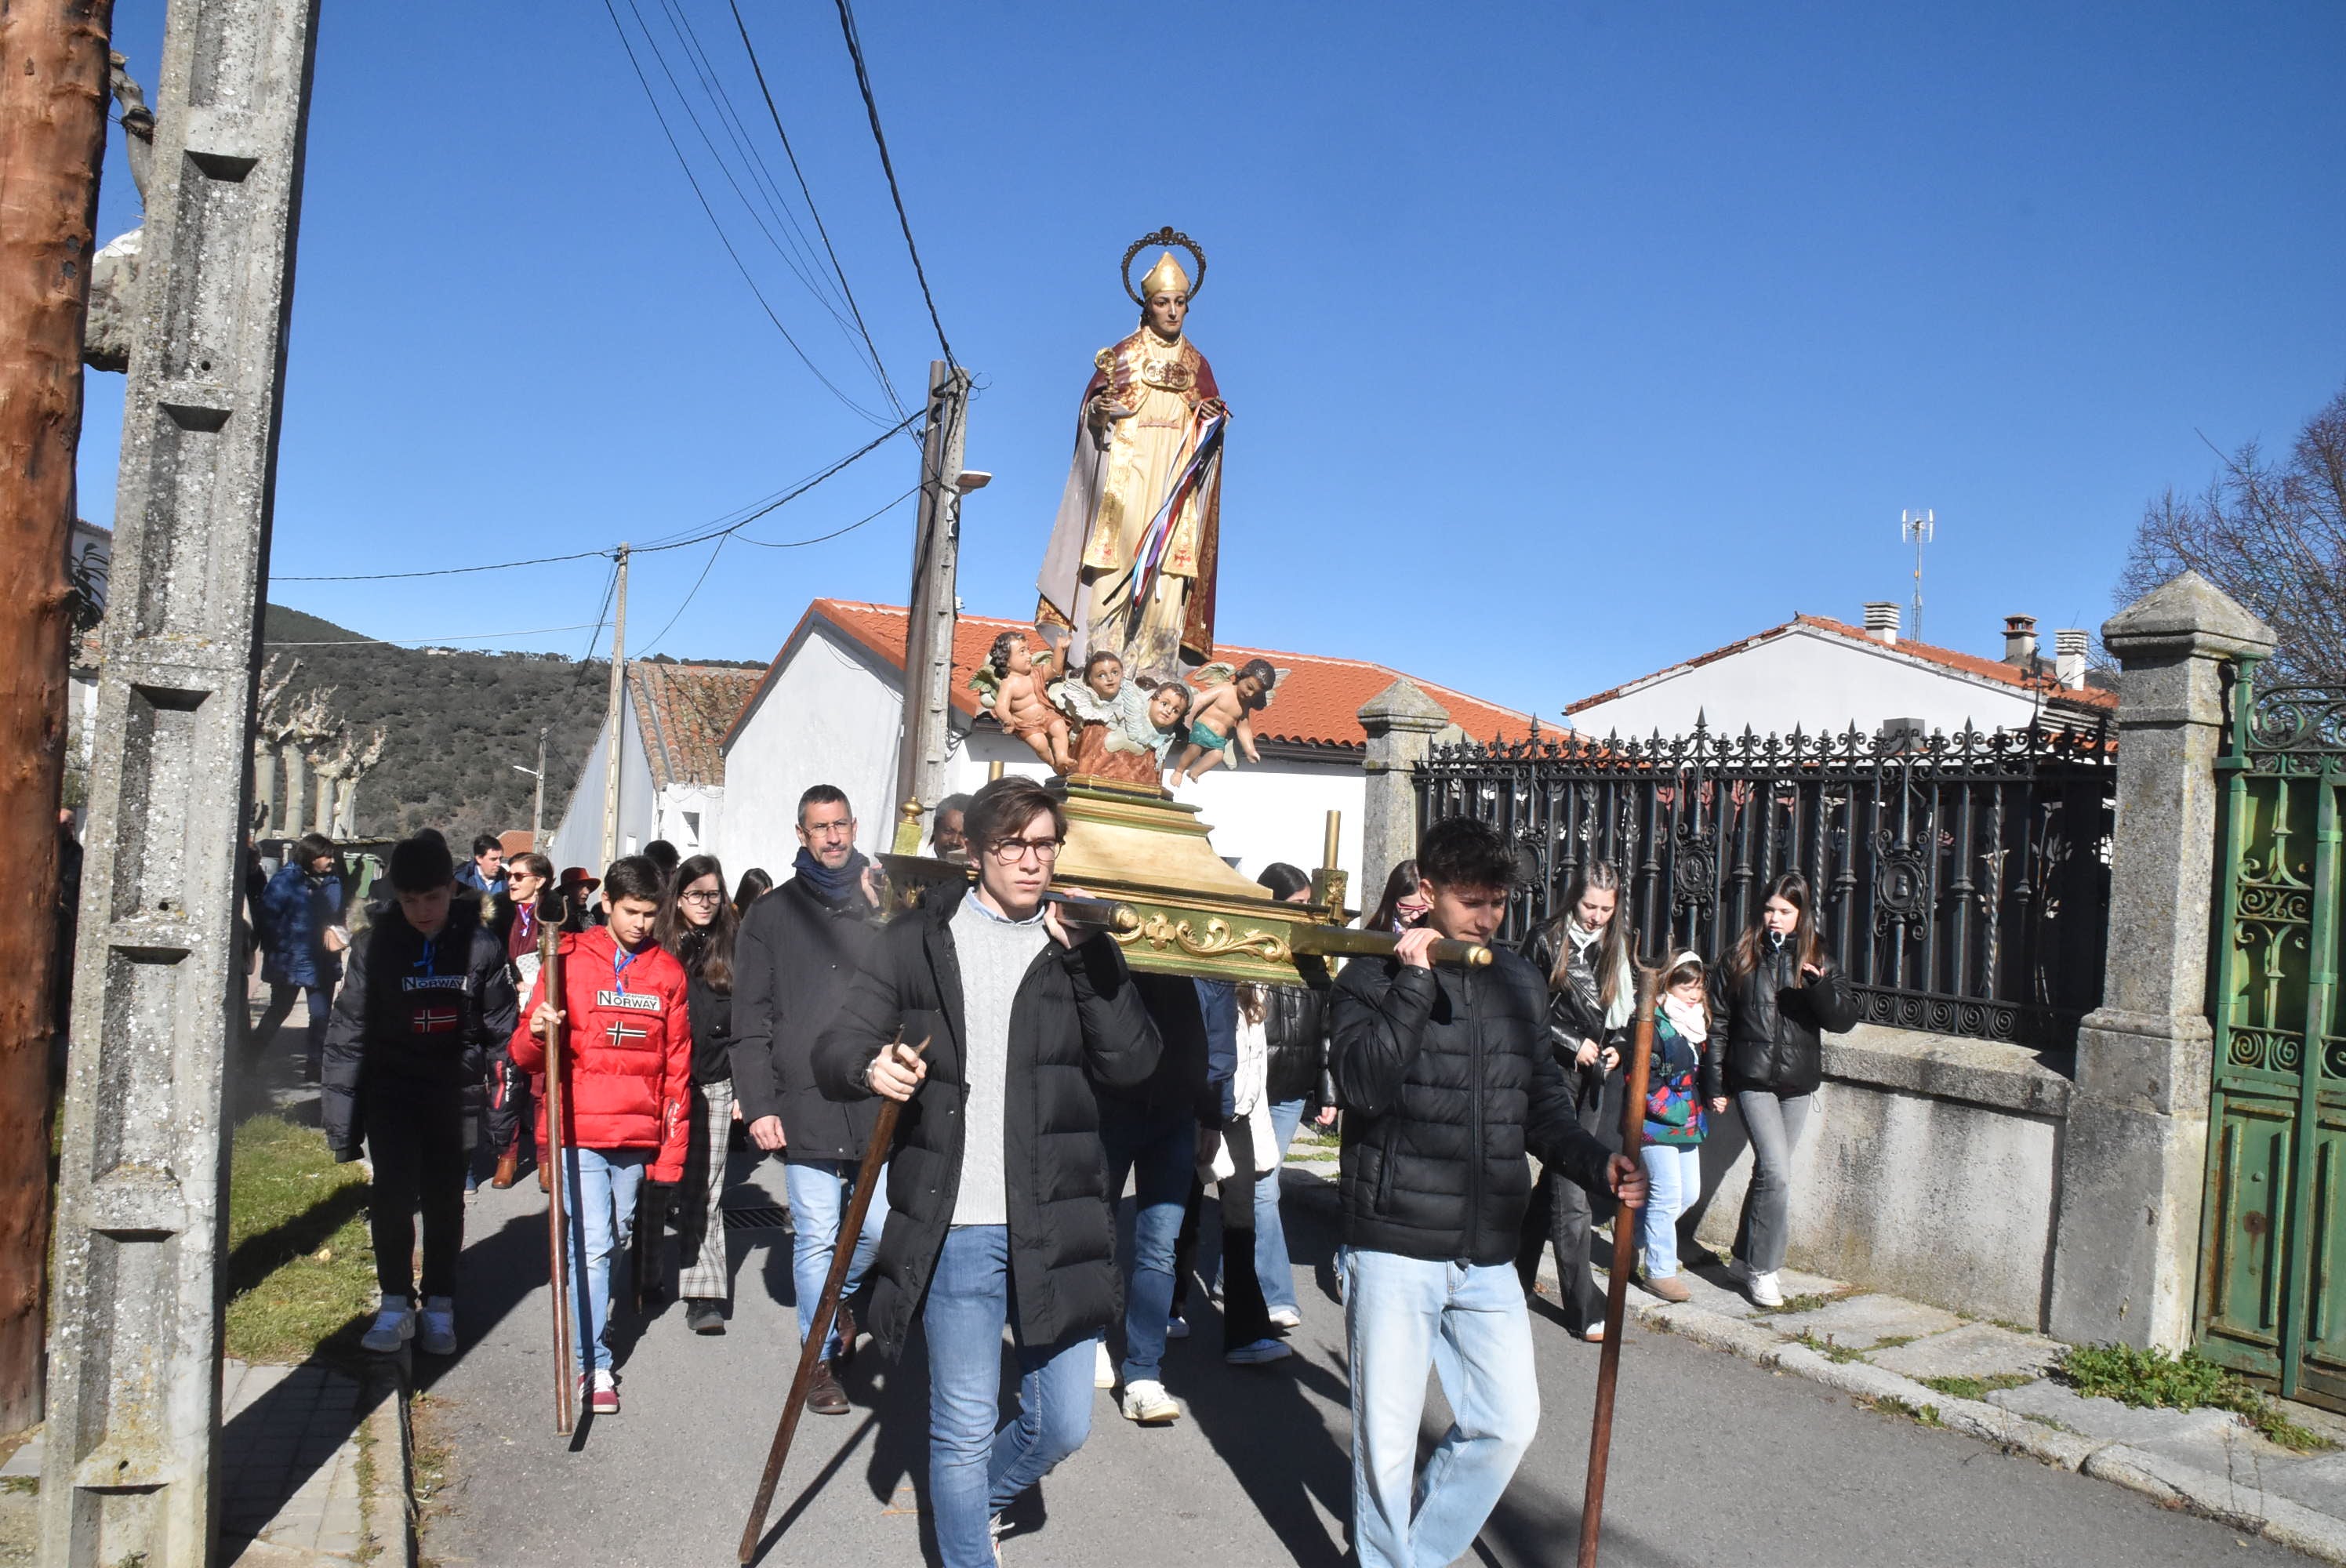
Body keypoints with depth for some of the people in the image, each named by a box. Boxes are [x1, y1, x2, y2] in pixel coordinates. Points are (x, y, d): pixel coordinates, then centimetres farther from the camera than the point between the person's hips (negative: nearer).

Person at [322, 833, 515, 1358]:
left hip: (454, 1089, 0)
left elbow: (501, 1028, 2)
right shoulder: (376, 945, -7)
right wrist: (341, 1115, -5)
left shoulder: (480, 945, -6)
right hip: (391, 1086, 0)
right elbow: (348, 1031, -3)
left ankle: (440, 1307, 22)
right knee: (393, 1194, -7)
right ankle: (395, 1304, 10)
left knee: (445, 1199, 8)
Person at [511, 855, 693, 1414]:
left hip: (639, 1136, 3)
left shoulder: (668, 972, 7)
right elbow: (526, 1055, 0)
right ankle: (594, 1364, 3)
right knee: (592, 1243, -7)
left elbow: (677, 1066, 9)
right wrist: (537, 1033, -24)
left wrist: (672, 1148, 6)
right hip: (579, 1131, -3)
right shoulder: (570, 961, -1)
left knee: (618, 1235, 15)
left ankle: (593, 1311, 40)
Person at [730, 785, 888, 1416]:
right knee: (816, 1239, 3)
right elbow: (751, 1023, 4)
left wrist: (882, 915, -8)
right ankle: (822, 1356, 20)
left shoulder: (884, 906, 10)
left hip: (878, 1106, 2)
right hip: (806, 1109, -1)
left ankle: (840, 1294, 36)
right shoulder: (771, 916, 7)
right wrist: (758, 1104, -4)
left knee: (881, 1229, 5)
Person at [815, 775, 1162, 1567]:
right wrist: (869, 1065, -22)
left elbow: (1131, 1063, -5)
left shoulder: (1080, 941, 6)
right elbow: (833, 1052, 1)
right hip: (955, 1230, -2)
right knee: (964, 1432, 6)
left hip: (1056, 1228, 2)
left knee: (1062, 1425, 12)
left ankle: (980, 1494, 43)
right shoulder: (918, 941, 3)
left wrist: (1086, 959, -15)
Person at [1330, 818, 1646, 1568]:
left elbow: (1543, 1104, 14)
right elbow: (1360, 1088, -21)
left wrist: (1598, 1162, -3)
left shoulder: (1521, 984, 9)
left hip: (1488, 1255, 5)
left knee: (1508, 1421, 8)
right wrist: (1414, 982, -21)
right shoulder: (1373, 977, -6)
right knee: (1387, 1441, 5)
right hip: (1396, 1249, -5)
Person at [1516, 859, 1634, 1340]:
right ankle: (1585, 1309, 0)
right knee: (1571, 1195, -5)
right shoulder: (1547, 942, -5)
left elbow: (1629, 1011, 19)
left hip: (1601, 1080, 5)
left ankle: (1517, 1274, 31)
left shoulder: (1619, 947, 9)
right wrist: (1573, 1044, -11)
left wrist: (1618, 1047, 2)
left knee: (1557, 1181, 12)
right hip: (1558, 1076, -5)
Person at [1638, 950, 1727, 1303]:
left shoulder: (1697, 1023, 11)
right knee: (1667, 1195, -6)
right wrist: (1675, 1110, -20)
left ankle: (1634, 1234, 33)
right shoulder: (1654, 1022, -16)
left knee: (1689, 1193, 12)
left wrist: (1714, 1095, 7)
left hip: (1688, 1125, 9)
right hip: (1657, 1123, -9)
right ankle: (1660, 1272, 4)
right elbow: (1643, 1077, -20)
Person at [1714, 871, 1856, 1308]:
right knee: (1777, 1173, -13)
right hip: (1753, 1079, -3)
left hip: (1798, 1083, 3)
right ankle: (1762, 1268, -1)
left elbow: (1845, 1020, -6)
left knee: (1768, 1172, 12)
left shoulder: (1817, 960, 3)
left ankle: (1746, 1257, 27)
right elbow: (1717, 1018, 3)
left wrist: (1820, 984, -25)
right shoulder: (1742, 957, 0)